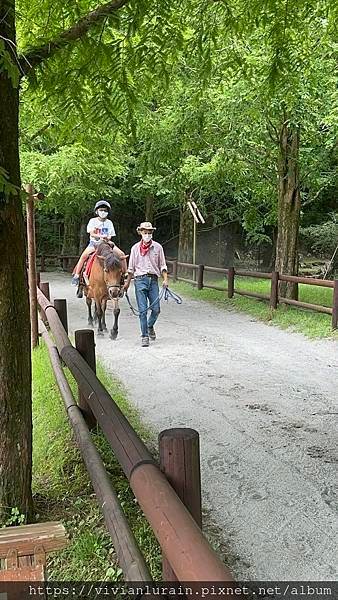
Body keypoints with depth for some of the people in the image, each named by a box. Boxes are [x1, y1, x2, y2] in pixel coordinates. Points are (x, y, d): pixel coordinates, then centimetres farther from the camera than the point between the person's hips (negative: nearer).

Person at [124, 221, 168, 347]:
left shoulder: (158, 247, 7)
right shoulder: (135, 248, 7)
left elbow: (162, 265, 9)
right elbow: (131, 268, 12)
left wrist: (165, 279, -4)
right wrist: (127, 283, 11)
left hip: (153, 280, 1)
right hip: (140, 280, -1)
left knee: (156, 309, -1)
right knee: (143, 310, -3)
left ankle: (150, 326, 30)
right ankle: (144, 336, 6)